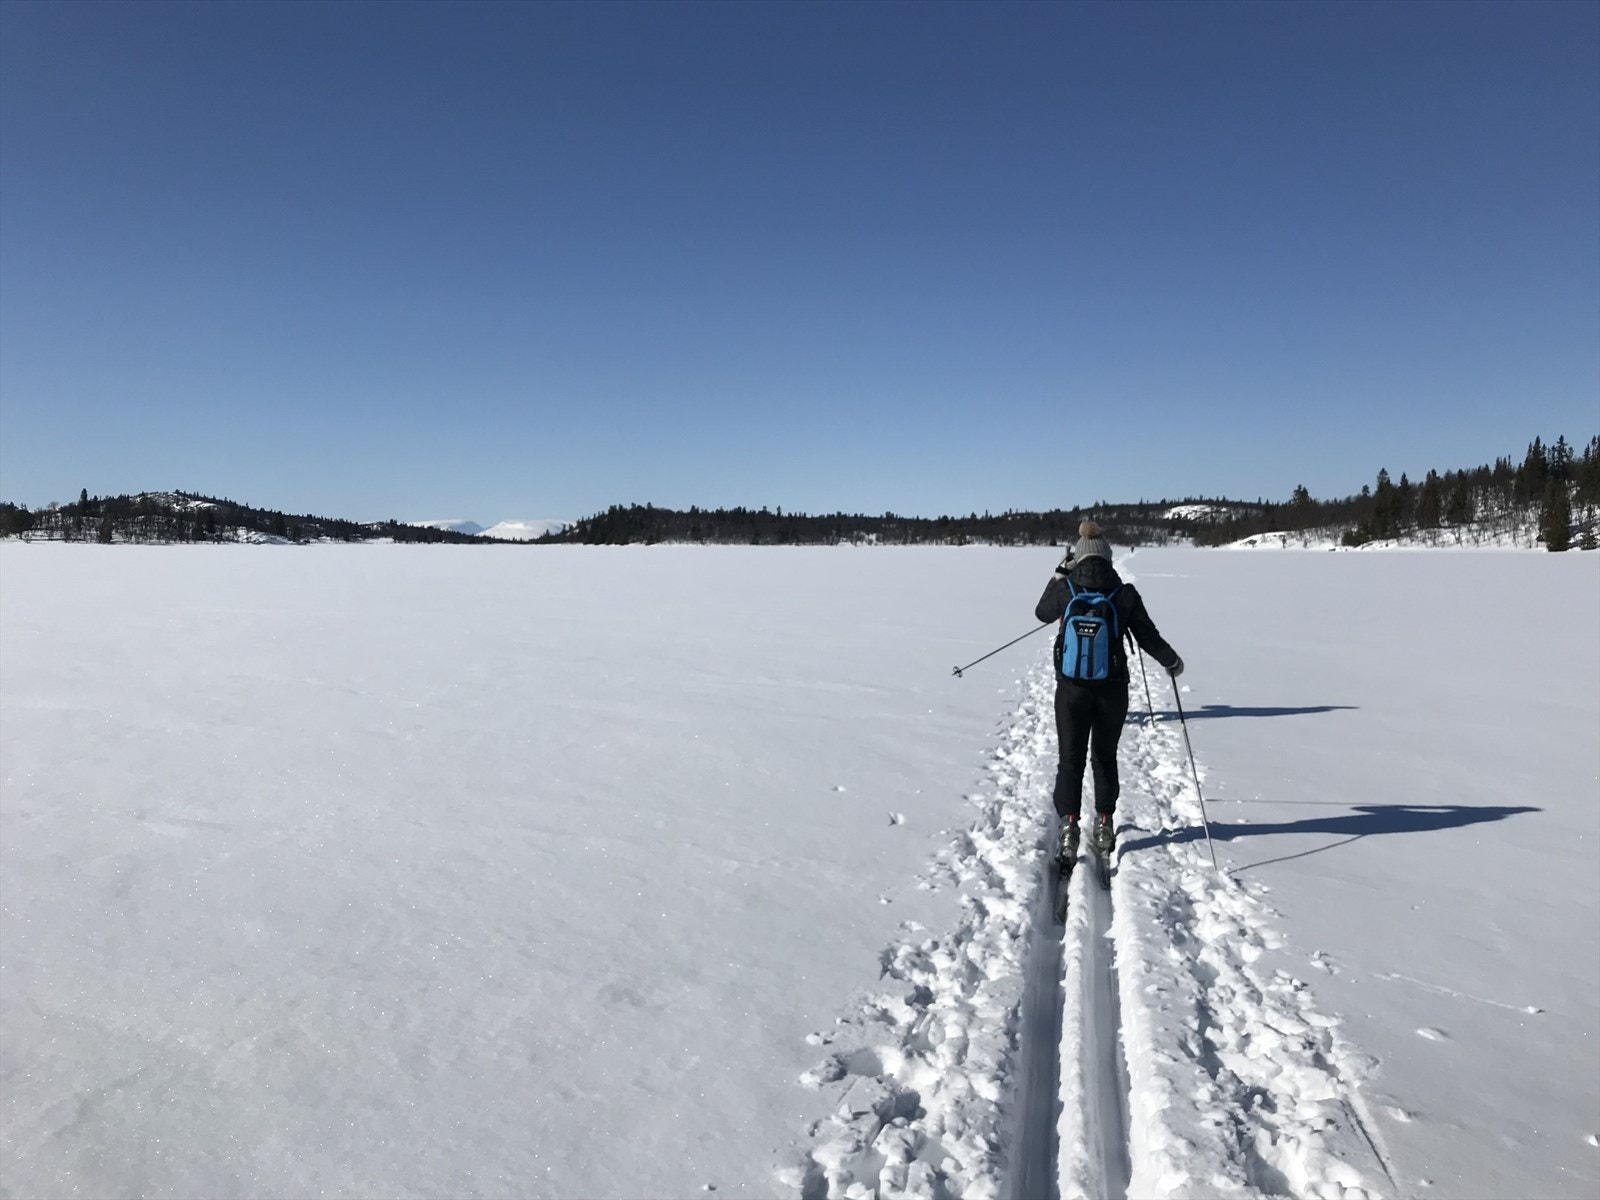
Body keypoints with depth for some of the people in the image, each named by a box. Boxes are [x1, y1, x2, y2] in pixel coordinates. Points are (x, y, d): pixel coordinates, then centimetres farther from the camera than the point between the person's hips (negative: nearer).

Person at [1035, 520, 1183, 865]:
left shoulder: (1065, 589, -7)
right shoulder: (1125, 594, -7)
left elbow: (1042, 613, 14)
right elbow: (1148, 637, 0)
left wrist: (1059, 575, 21)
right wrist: (1172, 662, 18)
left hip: (1072, 688, -1)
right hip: (1112, 689, 1)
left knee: (1071, 758, 10)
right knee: (1105, 757, 17)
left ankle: (1068, 825, 3)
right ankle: (1104, 825, 22)